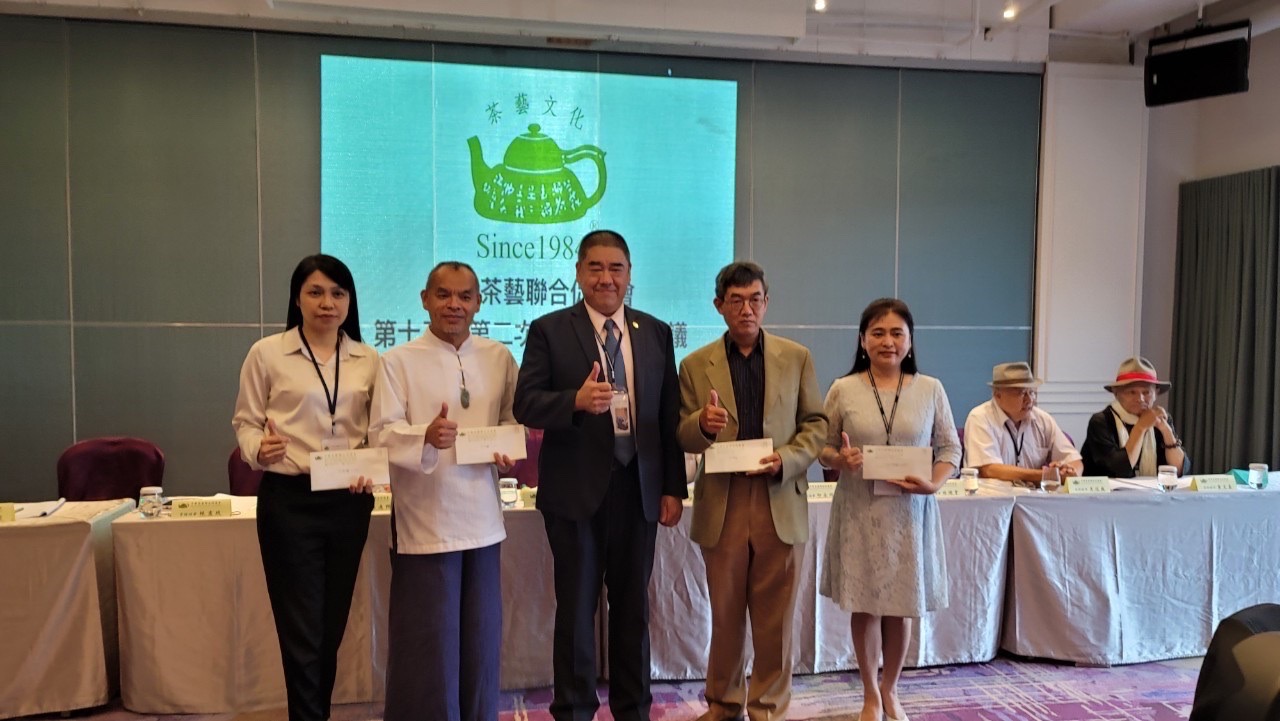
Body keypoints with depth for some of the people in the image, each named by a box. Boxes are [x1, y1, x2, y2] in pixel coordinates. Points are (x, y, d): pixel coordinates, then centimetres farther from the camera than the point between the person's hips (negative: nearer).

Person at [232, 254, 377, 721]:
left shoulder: (368, 360, 6)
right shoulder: (266, 353, -2)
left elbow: (377, 431, 8)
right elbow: (245, 421, 1)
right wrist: (258, 450, -19)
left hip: (348, 503, 4)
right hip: (289, 501, -3)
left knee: (331, 628, 14)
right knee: (302, 633, -1)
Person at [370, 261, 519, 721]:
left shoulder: (499, 358, 7)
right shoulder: (398, 361, -3)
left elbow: (514, 420, 13)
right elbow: (382, 434, -10)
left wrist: (510, 453, -7)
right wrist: (426, 437, -29)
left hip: (482, 516, 4)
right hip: (426, 517, -4)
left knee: (481, 636, 14)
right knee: (429, 637, 3)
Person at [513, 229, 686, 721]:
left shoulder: (657, 333, 7)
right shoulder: (549, 330, -2)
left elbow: (669, 416, 7)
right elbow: (525, 404, -10)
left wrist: (673, 488, 4)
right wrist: (576, 401, -29)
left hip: (639, 490, 3)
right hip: (576, 491, -3)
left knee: (633, 605, 13)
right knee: (576, 606, 8)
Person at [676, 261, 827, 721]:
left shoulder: (797, 358, 5)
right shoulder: (695, 365, 4)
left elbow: (816, 424, 5)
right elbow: (684, 440, 3)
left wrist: (786, 460, -13)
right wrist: (702, 424, -20)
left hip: (781, 503, 0)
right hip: (721, 506, 0)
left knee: (775, 619, 7)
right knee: (725, 615, 12)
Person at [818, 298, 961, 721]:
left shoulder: (930, 390, 3)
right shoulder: (843, 390, 1)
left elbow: (950, 449, 5)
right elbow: (823, 448, 5)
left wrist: (933, 484, -13)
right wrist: (839, 459, -17)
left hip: (910, 511, 1)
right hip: (858, 511, 0)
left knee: (901, 606, 9)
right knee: (864, 606, 6)